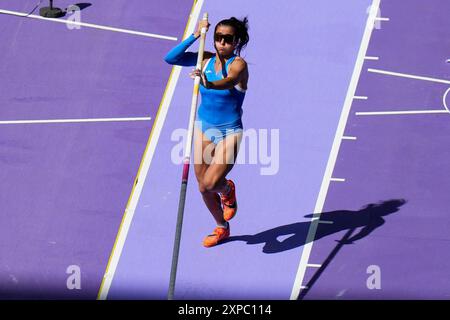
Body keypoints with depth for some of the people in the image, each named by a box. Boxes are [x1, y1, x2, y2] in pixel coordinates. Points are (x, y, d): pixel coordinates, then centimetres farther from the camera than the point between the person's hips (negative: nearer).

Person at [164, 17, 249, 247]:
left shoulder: (238, 64, -17)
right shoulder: (206, 59, -1)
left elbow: (229, 81, -40)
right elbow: (170, 58, -11)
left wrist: (209, 84, -60)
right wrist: (195, 36, -17)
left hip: (229, 133, -5)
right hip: (203, 128, 5)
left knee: (210, 183, -21)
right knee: (203, 188, 9)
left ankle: (227, 189, 17)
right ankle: (221, 228, 35)